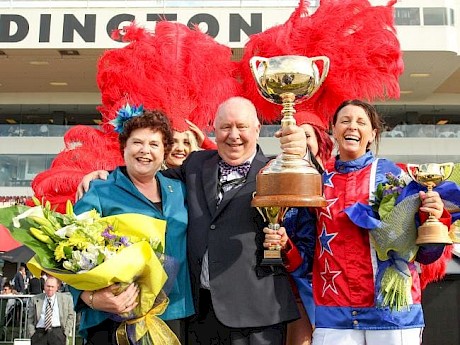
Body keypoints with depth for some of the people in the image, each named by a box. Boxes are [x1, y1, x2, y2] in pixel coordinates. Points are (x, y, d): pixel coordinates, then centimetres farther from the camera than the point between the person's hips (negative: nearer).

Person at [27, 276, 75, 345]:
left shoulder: (66, 298, 10)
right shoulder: (35, 299, 12)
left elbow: (70, 316, 11)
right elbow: (30, 319, 12)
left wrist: (66, 333, 1)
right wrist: (32, 334, 0)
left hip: (57, 332, -1)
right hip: (39, 333, 1)